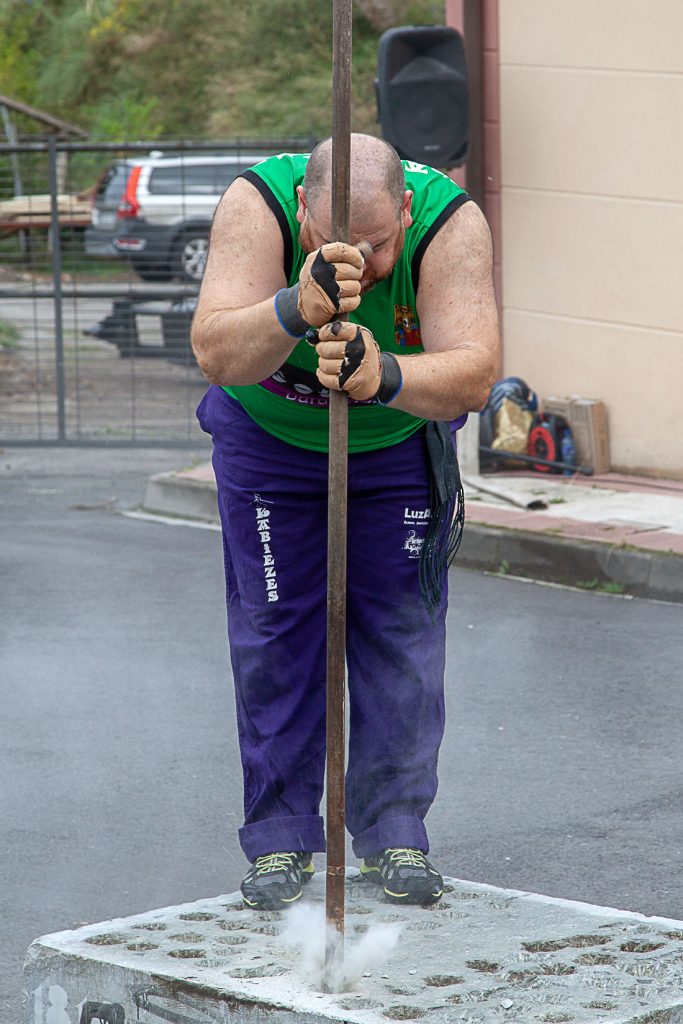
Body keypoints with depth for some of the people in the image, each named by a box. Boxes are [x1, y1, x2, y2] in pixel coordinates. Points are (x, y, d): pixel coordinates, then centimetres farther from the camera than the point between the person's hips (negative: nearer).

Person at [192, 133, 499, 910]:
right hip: (268, 436, 0)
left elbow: (473, 373, -40)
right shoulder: (255, 204, -33)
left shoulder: (451, 223, -32)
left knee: (401, 629, -1)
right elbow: (215, 353, -43)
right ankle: (279, 838, 7)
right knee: (273, 631, -1)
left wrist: (383, 376, -59)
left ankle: (393, 831, 10)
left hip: (399, 439, 1)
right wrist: (297, 308, -62)